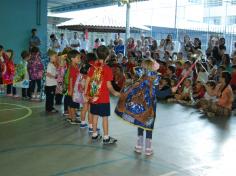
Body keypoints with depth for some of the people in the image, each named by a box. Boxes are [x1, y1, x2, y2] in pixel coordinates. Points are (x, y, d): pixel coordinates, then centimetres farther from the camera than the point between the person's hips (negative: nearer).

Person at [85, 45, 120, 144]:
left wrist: (86, 93, 11)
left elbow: (87, 80, 2)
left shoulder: (93, 67, 0)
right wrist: (115, 93, 4)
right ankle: (106, 138, 10)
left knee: (95, 115, 16)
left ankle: (94, 135, 27)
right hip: (103, 98, -5)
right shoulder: (107, 69, -13)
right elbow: (108, 85, -13)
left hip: (93, 96, 5)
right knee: (105, 117, 4)